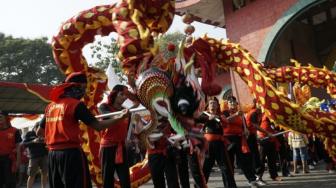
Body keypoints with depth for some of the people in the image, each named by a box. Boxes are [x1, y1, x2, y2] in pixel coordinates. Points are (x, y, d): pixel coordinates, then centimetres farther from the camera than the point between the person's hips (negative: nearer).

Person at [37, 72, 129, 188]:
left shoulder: (50, 106, 10)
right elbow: (98, 126, -13)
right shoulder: (76, 104, -9)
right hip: (71, 153, -7)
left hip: (52, 154, 7)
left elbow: (39, 132, 19)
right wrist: (119, 117, -4)